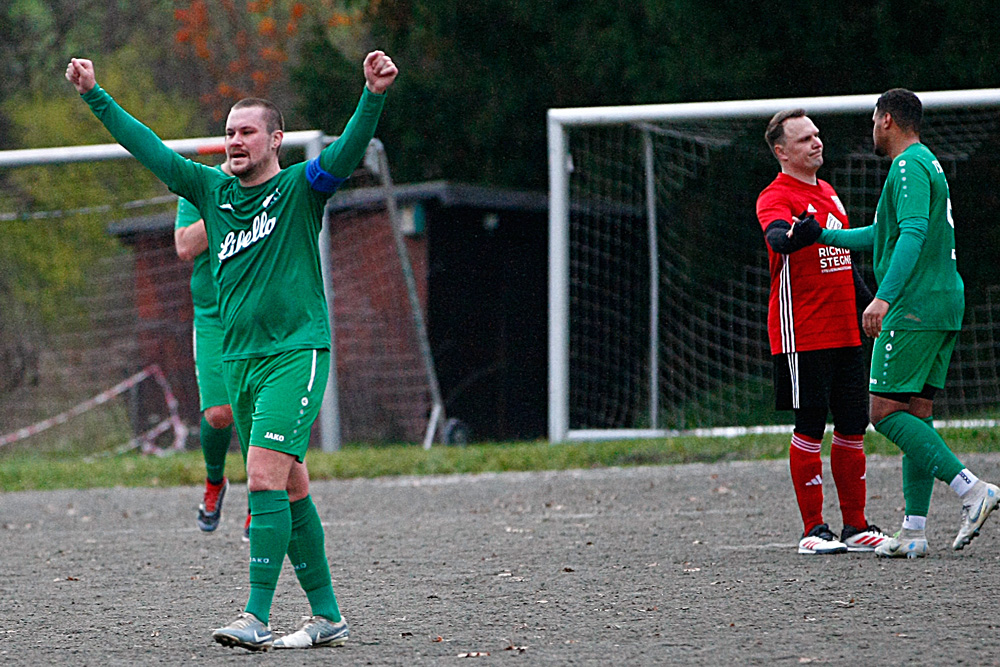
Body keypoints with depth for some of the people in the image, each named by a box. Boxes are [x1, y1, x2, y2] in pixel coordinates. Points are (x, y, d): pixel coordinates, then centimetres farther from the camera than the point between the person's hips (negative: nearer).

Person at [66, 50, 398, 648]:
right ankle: (328, 616, 15)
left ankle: (258, 616, -19)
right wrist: (95, 95, 15)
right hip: (239, 358, 6)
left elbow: (349, 151, -19)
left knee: (267, 476, -17)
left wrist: (374, 96, -34)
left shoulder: (301, 189, -3)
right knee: (290, 490, 9)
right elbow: (149, 148, 16)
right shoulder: (212, 190, 12)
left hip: (297, 352, -6)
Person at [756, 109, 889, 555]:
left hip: (845, 331, 8)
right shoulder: (775, 197, -8)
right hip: (803, 334, -8)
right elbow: (776, 237, -31)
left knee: (853, 426, 8)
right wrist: (797, 233, -52)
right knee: (810, 428, -5)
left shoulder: (828, 193, 18)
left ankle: (856, 527, 15)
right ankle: (813, 530, 0)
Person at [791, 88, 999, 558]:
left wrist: (884, 297, -31)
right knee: (916, 413, 8)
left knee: (887, 411, -10)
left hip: (914, 307, -10)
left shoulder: (908, 166, -10)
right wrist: (820, 235, 37)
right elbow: (883, 235, 33)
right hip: (944, 303, 10)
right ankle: (913, 532, 5)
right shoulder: (927, 164, 22)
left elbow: (913, 233, -24)